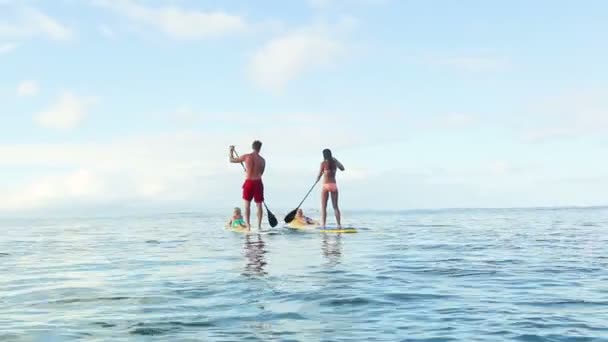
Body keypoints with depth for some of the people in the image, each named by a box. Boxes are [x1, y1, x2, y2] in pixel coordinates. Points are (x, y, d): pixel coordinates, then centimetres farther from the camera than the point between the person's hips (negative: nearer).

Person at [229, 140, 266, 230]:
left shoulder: (246, 156, -8)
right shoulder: (262, 160, -2)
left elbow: (232, 160, 4)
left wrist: (231, 151, 22)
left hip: (248, 183, -1)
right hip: (258, 183, 1)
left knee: (247, 205, 10)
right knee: (259, 205, 9)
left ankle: (248, 225, 4)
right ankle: (259, 226, 8)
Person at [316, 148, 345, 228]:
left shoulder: (323, 163, -8)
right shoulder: (335, 162, 4)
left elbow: (319, 175, -7)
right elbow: (342, 168, 22)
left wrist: (317, 179, 14)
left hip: (326, 185, -4)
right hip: (334, 185, 4)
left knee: (323, 207, 1)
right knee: (335, 206, 11)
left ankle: (323, 225, -5)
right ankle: (339, 225, 9)